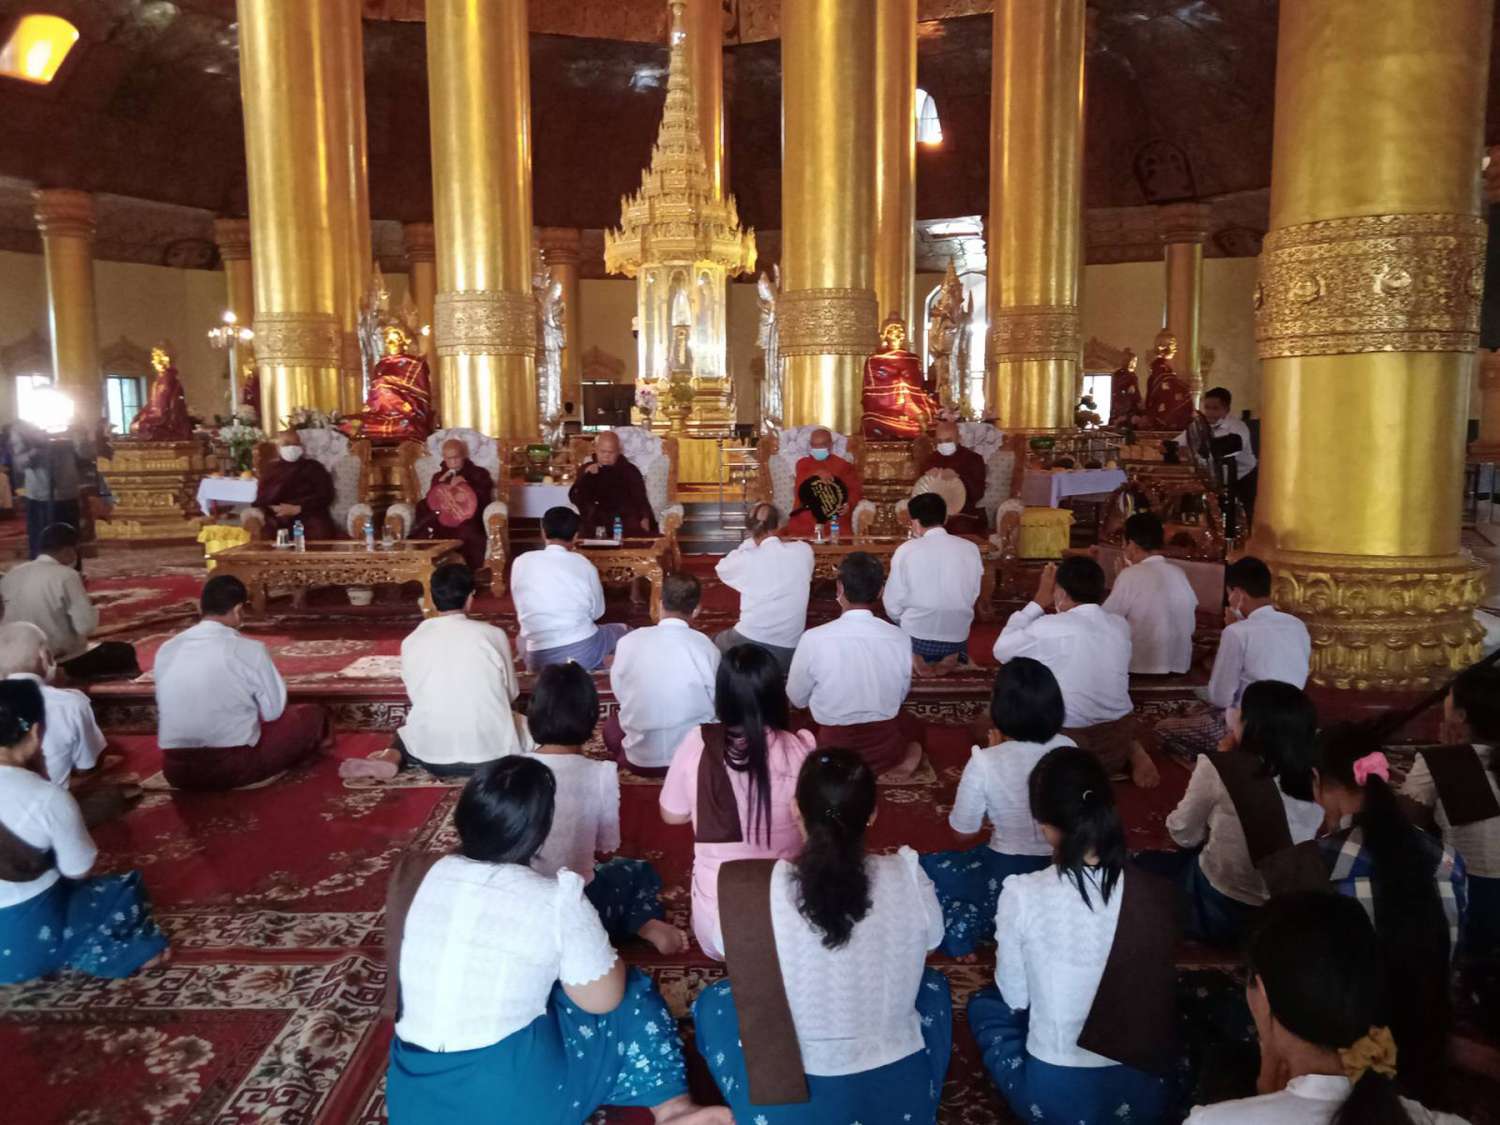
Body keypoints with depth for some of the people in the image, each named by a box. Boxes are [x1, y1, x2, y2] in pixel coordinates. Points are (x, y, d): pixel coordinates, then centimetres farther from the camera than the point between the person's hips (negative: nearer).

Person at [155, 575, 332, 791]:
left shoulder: (167, 650, 3)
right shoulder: (249, 650, -12)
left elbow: (166, 712, 16)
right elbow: (274, 711, -1)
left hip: (176, 770, 5)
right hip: (234, 767, -5)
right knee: (312, 715, 14)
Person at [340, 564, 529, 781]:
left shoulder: (412, 640, 0)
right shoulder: (493, 634, -5)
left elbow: (416, 696, 10)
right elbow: (511, 693, 6)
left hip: (433, 756, 2)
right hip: (492, 753, -2)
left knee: (409, 729, 35)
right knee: (523, 722, 30)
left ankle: (391, 758, 2)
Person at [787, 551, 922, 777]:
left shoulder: (814, 639, -19)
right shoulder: (900, 639, -13)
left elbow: (797, 699, -3)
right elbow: (901, 697, 4)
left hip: (834, 750, -1)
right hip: (884, 747, 1)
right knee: (914, 726, 35)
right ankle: (902, 762, 8)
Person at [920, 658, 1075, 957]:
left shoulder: (985, 762, -23)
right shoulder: (1067, 749, -9)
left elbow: (964, 830, -9)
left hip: (1008, 876, -5)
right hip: (1060, 868, 6)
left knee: (924, 870, 18)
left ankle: (963, 930, 0)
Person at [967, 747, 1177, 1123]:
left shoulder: (1022, 893, -19)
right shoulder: (1154, 892, -11)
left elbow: (1016, 997, -3)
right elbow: (1154, 992, 6)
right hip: (1146, 1092, 3)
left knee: (984, 1001, 24)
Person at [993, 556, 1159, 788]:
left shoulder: (1048, 628, -19)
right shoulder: (1121, 625, -2)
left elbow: (1001, 650, -1)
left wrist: (1039, 601, 2)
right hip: (1119, 746, 5)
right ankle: (1132, 750, 11)